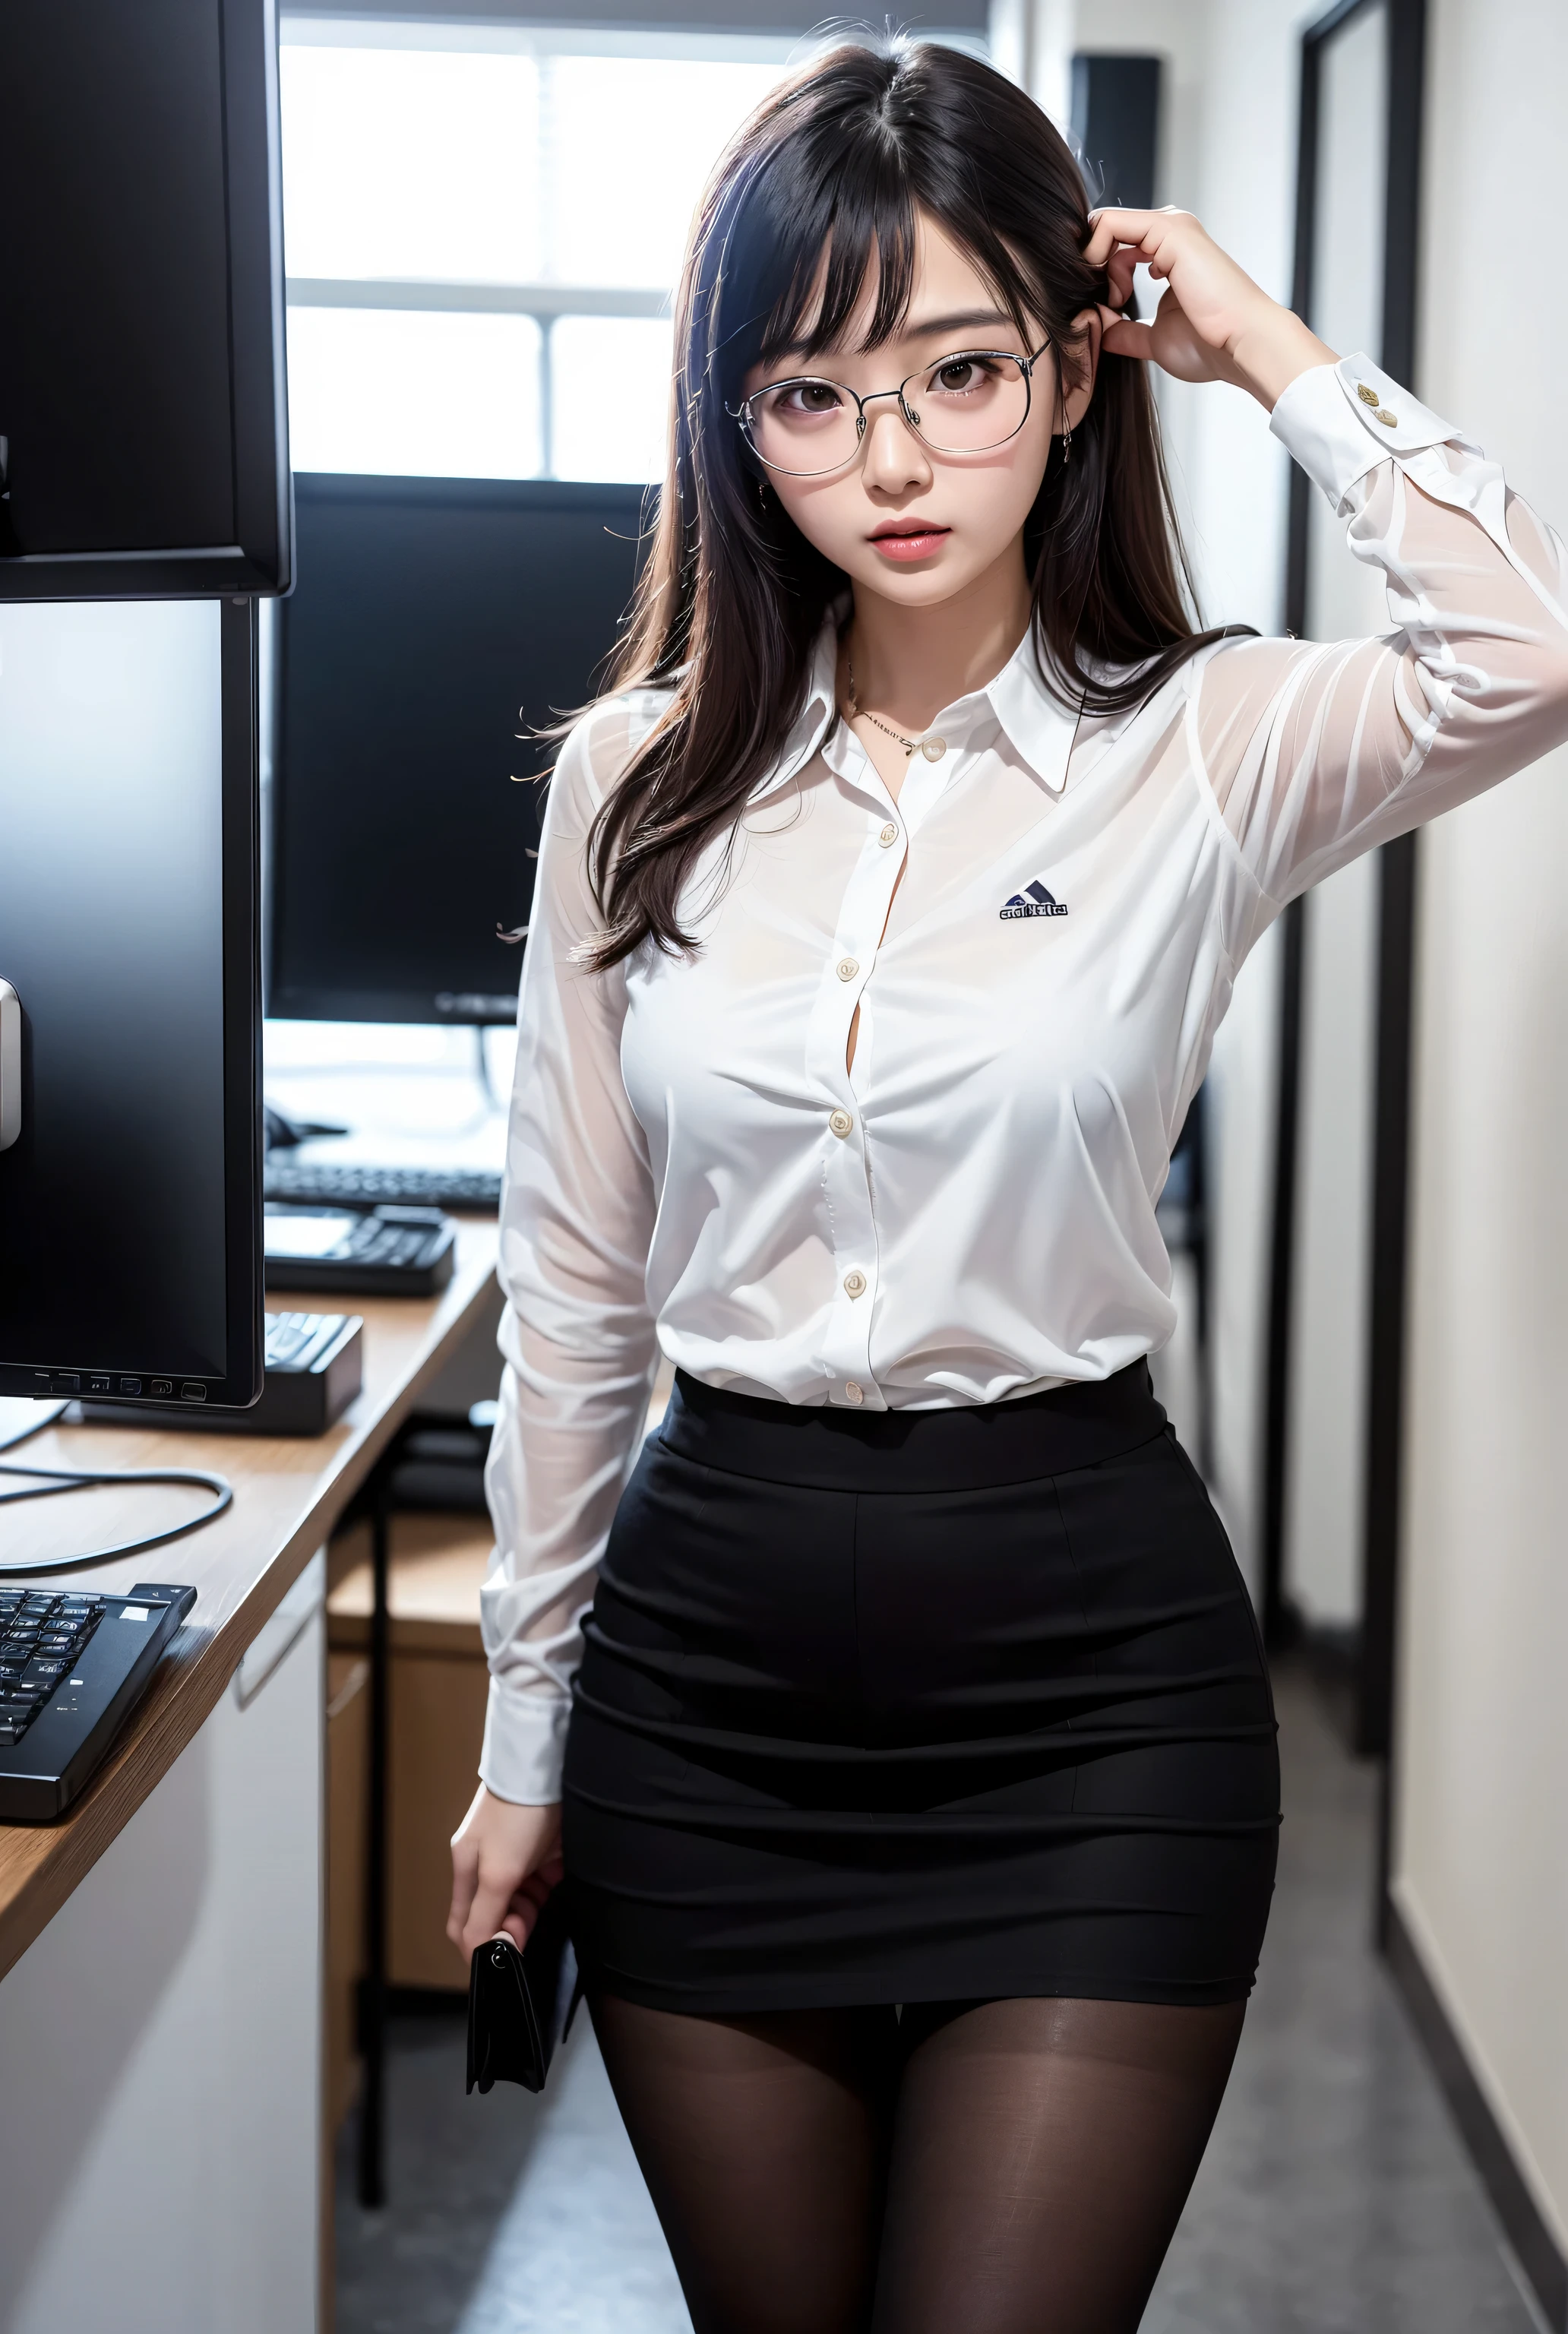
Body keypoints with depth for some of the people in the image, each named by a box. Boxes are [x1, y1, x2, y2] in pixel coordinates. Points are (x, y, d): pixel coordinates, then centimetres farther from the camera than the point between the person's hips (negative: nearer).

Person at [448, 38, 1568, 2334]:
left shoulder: (1205, 749, -5)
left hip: (1086, 1662, -2)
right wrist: (526, 1731, 11)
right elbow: (573, 1287, 8)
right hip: (709, 1648, 3)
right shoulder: (644, 773, 2)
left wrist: (1267, 347, -13)